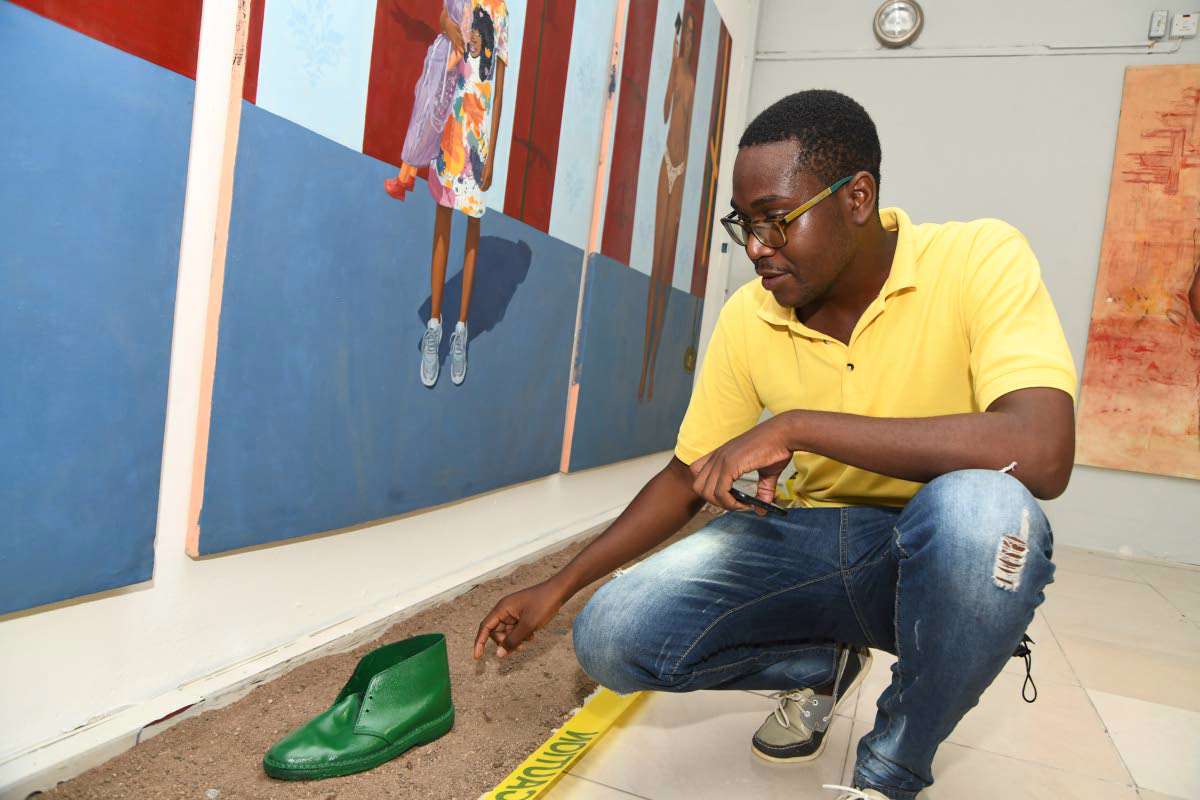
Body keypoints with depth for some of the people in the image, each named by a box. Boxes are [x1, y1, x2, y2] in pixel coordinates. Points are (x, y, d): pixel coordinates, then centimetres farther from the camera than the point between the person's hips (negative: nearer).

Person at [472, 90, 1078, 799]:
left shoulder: (978, 260, -15)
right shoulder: (748, 318, -4)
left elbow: (1042, 453, -31)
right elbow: (687, 479, 4)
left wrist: (796, 427, -31)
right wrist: (559, 587, -1)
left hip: (935, 556, -2)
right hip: (808, 540, 3)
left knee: (979, 505, -38)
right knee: (611, 636, -14)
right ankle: (824, 664, 13)